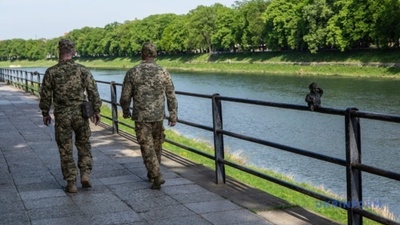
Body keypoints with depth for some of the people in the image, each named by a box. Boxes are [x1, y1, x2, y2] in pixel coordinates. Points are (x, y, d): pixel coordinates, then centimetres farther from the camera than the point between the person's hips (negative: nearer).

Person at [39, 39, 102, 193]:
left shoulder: (51, 72, -5)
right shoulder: (82, 70, -4)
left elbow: (45, 95, 0)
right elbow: (93, 92, -4)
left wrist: (45, 113, 13)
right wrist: (96, 111, 6)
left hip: (61, 116, -1)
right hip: (80, 114, 1)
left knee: (65, 150, 8)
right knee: (84, 145, 18)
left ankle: (71, 183, 9)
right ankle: (85, 175, 4)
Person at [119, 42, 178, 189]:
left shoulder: (132, 73, -6)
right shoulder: (163, 72, -2)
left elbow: (125, 97, -2)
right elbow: (171, 96, 0)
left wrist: (126, 111, 16)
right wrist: (173, 115, 8)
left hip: (141, 117, -2)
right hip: (158, 116, 2)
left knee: (147, 147, 1)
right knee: (156, 145, 18)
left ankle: (157, 176, -10)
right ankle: (152, 173, 30)